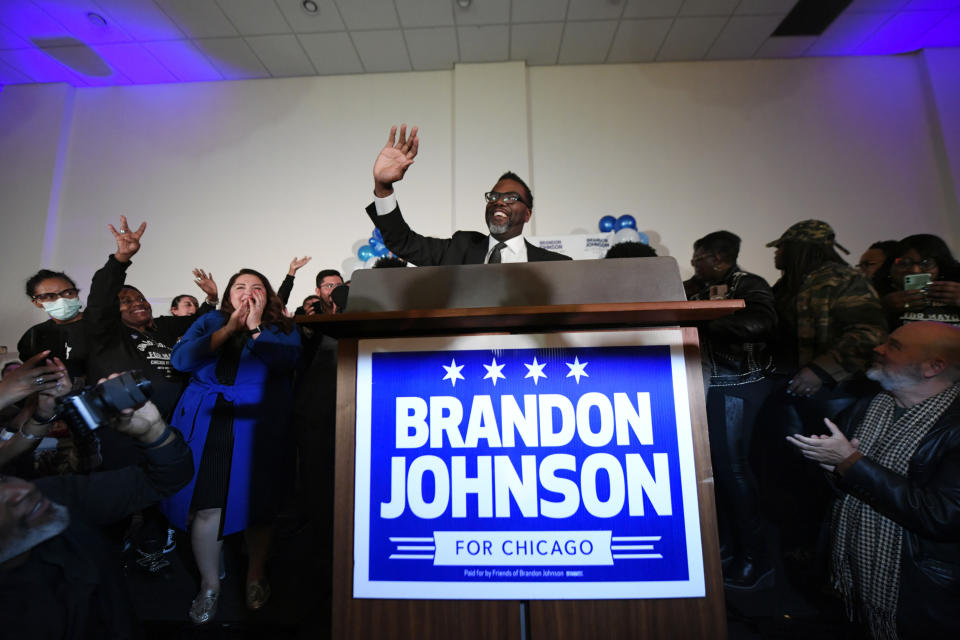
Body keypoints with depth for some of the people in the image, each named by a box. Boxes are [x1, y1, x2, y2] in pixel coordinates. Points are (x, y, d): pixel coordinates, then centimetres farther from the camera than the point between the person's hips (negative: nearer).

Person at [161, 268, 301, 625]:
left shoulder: (283, 328, 7)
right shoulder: (209, 322, 12)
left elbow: (286, 361, -12)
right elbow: (180, 360, -2)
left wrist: (255, 327, -10)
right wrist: (229, 329, -8)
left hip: (259, 428, -1)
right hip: (206, 425, 1)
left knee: (259, 504, 6)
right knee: (207, 506, -1)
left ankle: (256, 577, 29)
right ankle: (209, 585, 22)